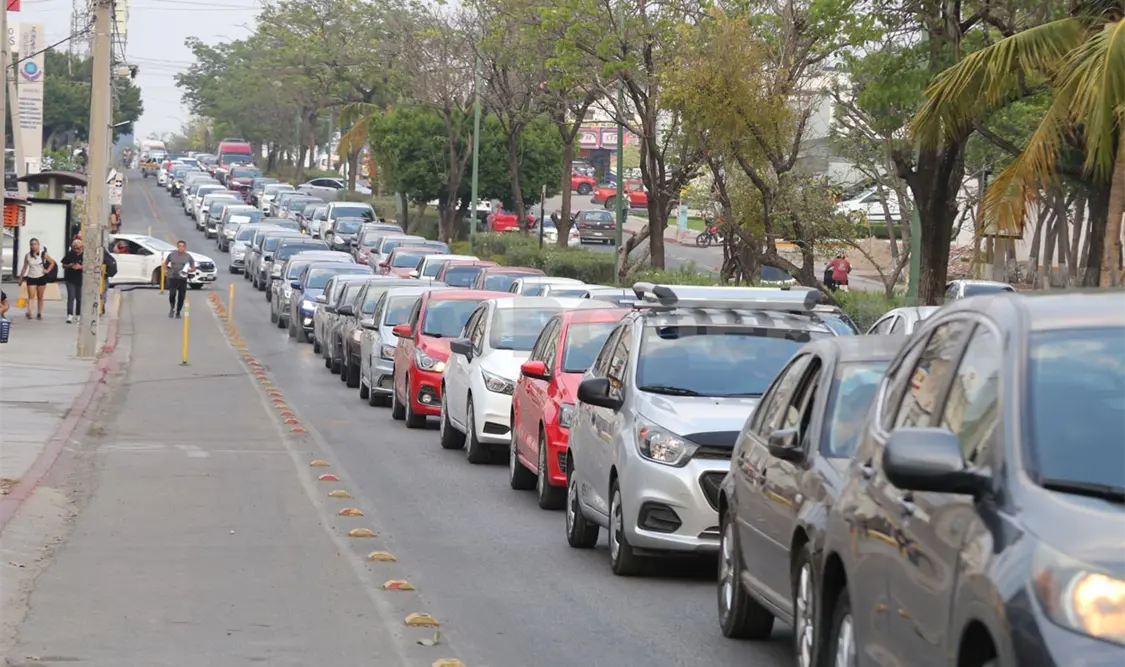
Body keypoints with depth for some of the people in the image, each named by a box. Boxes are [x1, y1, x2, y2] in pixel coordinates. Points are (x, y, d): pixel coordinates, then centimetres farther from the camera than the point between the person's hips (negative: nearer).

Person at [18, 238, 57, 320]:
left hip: (41, 277, 0)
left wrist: (47, 270, -6)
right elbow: (25, 268, 7)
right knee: (31, 296, -14)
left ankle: (39, 313, 16)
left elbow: (52, 262, 6)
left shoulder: (43, 254, -4)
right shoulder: (27, 256, 0)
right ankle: (29, 312, -27)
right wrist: (21, 278, 8)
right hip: (31, 278, 0)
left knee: (40, 297, 8)